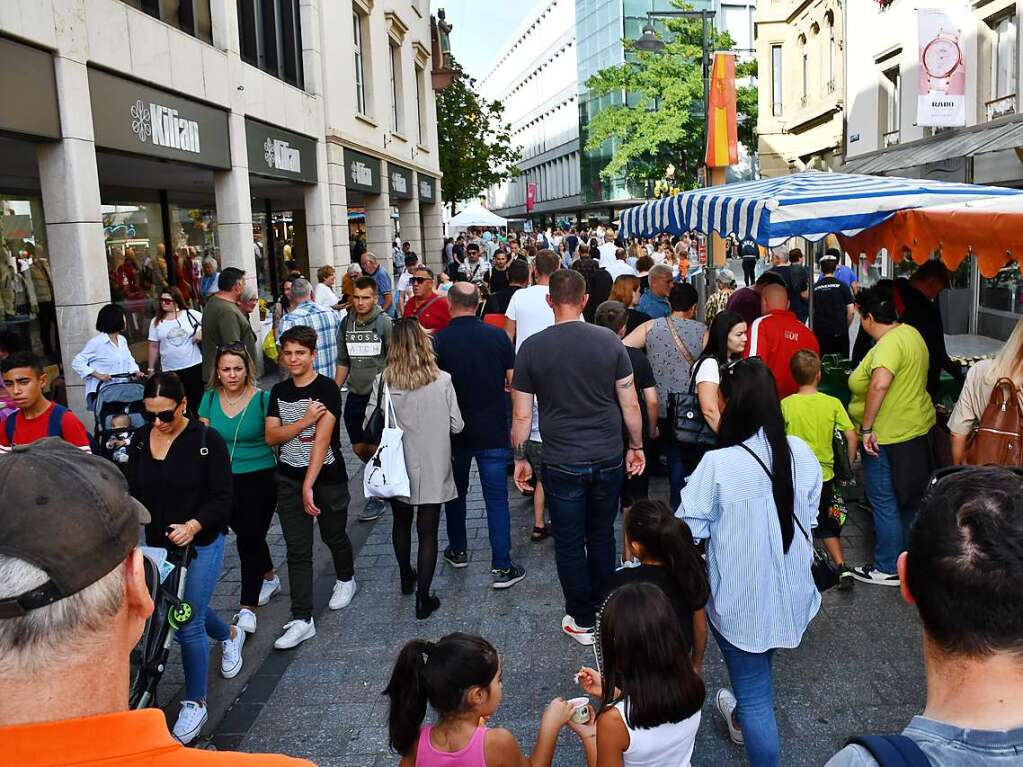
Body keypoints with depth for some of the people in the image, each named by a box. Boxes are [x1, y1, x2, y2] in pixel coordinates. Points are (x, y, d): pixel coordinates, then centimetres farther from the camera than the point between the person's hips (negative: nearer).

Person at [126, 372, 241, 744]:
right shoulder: (140, 439, 2)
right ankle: (229, 634, 52)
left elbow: (223, 497, -12)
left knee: (188, 624, -3)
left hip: (200, 545, -5)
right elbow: (133, 491, 8)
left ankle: (195, 704, 15)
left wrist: (193, 525, -27)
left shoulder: (207, 441, -13)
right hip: (157, 545, 6)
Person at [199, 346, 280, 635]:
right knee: (248, 535, 18)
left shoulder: (262, 399, -9)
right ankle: (270, 578, 43)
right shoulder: (209, 399, 3)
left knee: (249, 538, -7)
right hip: (224, 481, 4)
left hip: (259, 478, -4)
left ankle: (247, 608, 0)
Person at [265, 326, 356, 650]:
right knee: (297, 549, 2)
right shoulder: (279, 391, 4)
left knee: (334, 536, 15)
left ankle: (346, 580, 45)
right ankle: (302, 620, 6)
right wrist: (304, 421, -19)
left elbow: (322, 438, -21)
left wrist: (309, 485, -26)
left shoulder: (327, 388, -13)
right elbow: (271, 436, -3)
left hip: (327, 476, -4)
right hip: (289, 478, 4)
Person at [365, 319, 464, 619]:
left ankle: (406, 578, 42)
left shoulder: (383, 382, -12)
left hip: (396, 468, 2)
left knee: (401, 522, 24)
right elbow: (456, 425, -8)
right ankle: (423, 598, 9)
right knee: (427, 532, 7)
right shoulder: (442, 381, -14)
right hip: (432, 470, -2)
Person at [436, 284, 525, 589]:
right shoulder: (498, 336, -7)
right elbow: (513, 380, 0)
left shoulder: (438, 341, -11)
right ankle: (502, 567, 4)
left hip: (454, 432, 0)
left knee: (456, 493, 20)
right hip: (493, 431, 0)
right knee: (497, 498, 3)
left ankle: (458, 551, 34)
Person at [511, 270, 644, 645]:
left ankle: (582, 621, 22)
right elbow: (630, 405, -1)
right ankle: (603, 611, 35)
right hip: (608, 459, 2)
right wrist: (636, 447, 12)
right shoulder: (610, 341, -5)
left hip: (562, 463, -2)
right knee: (602, 536, 19)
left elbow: (521, 415, -4)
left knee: (570, 544, 11)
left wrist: (519, 459, 9)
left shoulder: (532, 347, -8)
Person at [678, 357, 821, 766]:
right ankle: (743, 720, 57)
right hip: (790, 590, 6)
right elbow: (810, 517, 5)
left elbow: (687, 531, -18)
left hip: (742, 600, -6)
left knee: (754, 694, 11)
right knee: (758, 673, 32)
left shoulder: (718, 464, -27)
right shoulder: (802, 452, -10)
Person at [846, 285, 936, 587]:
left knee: (884, 503, 4)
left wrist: (866, 428, -34)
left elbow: (880, 383, -42)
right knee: (909, 499, 23)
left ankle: (888, 569, 16)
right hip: (917, 429, 10)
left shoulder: (889, 344, -25)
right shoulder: (911, 332, 5)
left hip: (889, 437, -10)